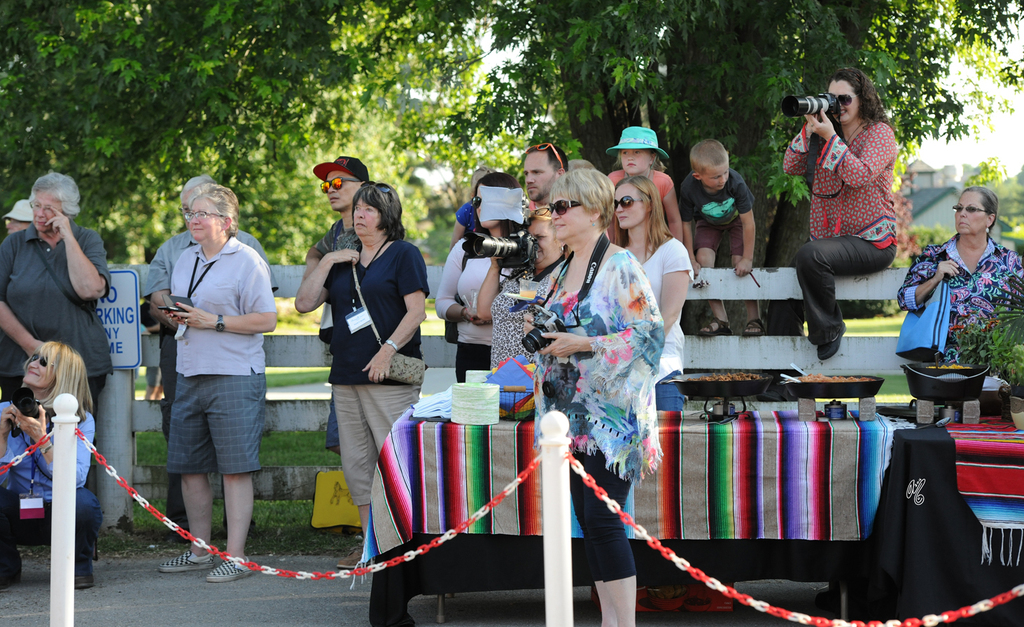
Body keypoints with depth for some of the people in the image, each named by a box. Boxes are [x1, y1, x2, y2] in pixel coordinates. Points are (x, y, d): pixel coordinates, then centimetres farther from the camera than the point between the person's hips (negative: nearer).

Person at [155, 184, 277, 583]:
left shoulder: (247, 261, -8)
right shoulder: (186, 259, 16)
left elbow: (266, 320, -13)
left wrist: (213, 321, -16)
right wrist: (175, 315, 4)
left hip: (234, 376, -8)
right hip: (189, 374, 8)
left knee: (235, 469, -6)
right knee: (188, 467, 11)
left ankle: (235, 557, -3)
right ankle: (199, 551, 23)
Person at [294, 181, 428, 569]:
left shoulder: (403, 254, 1)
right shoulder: (342, 261, 19)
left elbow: (417, 311, -8)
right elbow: (304, 303, 13)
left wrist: (388, 351, -16)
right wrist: (326, 263, 3)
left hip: (390, 377, -7)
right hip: (346, 377, 7)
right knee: (356, 463, 7)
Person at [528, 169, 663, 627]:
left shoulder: (620, 266, -9)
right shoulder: (565, 270, 16)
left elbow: (649, 333, -16)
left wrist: (582, 344, -18)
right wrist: (542, 330, 6)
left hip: (610, 413, -8)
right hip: (573, 413, 8)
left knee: (603, 520, -11)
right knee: (586, 520, 8)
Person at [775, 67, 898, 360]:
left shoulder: (880, 132, -4)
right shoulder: (827, 134, 14)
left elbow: (860, 175, -20)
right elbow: (791, 167, 6)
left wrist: (830, 137, -20)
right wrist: (809, 130, -5)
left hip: (871, 241, -7)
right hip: (831, 238, 7)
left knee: (810, 255, -34)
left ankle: (828, 330, -17)